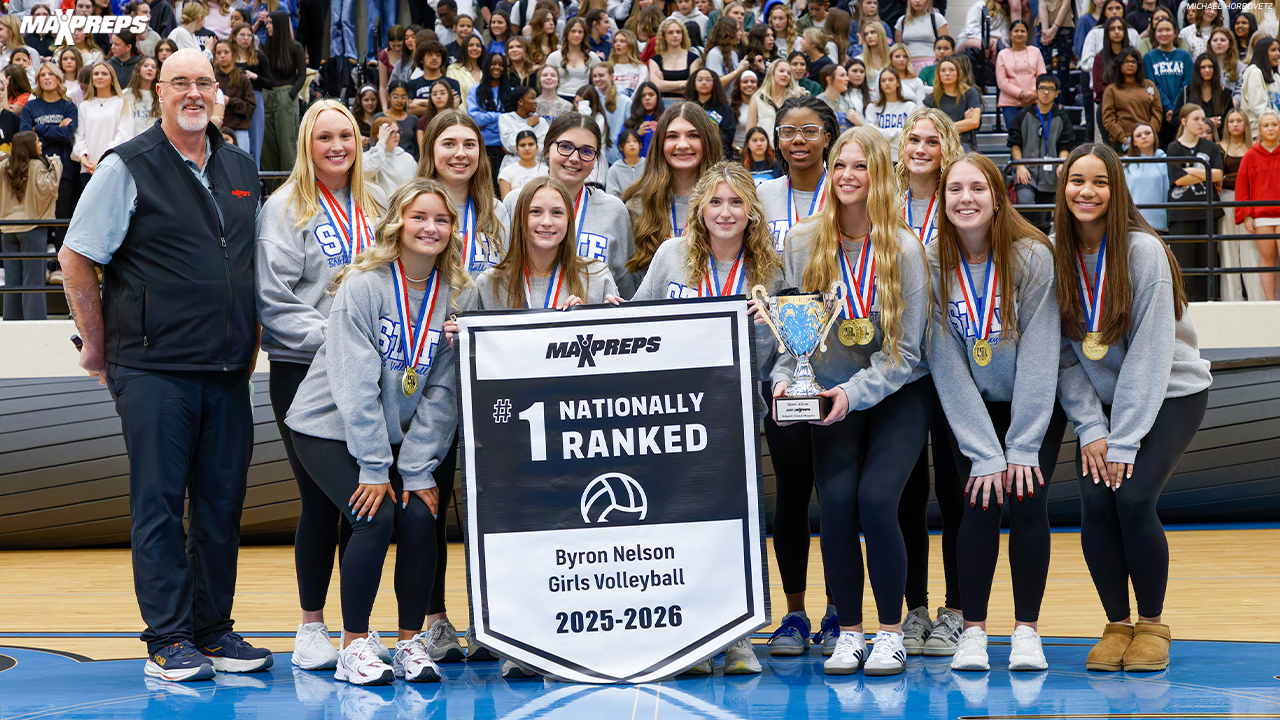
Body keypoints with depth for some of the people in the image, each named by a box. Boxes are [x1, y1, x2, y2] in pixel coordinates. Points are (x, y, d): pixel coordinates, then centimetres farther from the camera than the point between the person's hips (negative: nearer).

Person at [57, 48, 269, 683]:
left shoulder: (240, 170, 13)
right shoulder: (127, 168, -4)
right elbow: (76, 260, -3)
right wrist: (99, 345, -2)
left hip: (228, 369, 5)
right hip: (154, 369, -5)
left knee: (222, 504, 9)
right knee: (158, 504, -1)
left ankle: (213, 630, 19)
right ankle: (169, 640, 6)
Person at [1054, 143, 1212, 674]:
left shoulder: (1143, 251, -17)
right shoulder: (1058, 257, -5)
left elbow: (1150, 352, -19)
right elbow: (1065, 355, -3)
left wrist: (1124, 440, -21)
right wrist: (1091, 430, -13)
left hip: (1171, 394, -3)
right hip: (1101, 401, 4)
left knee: (1133, 497, -20)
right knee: (1095, 502, -15)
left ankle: (1152, 624, 0)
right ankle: (1117, 623, 4)